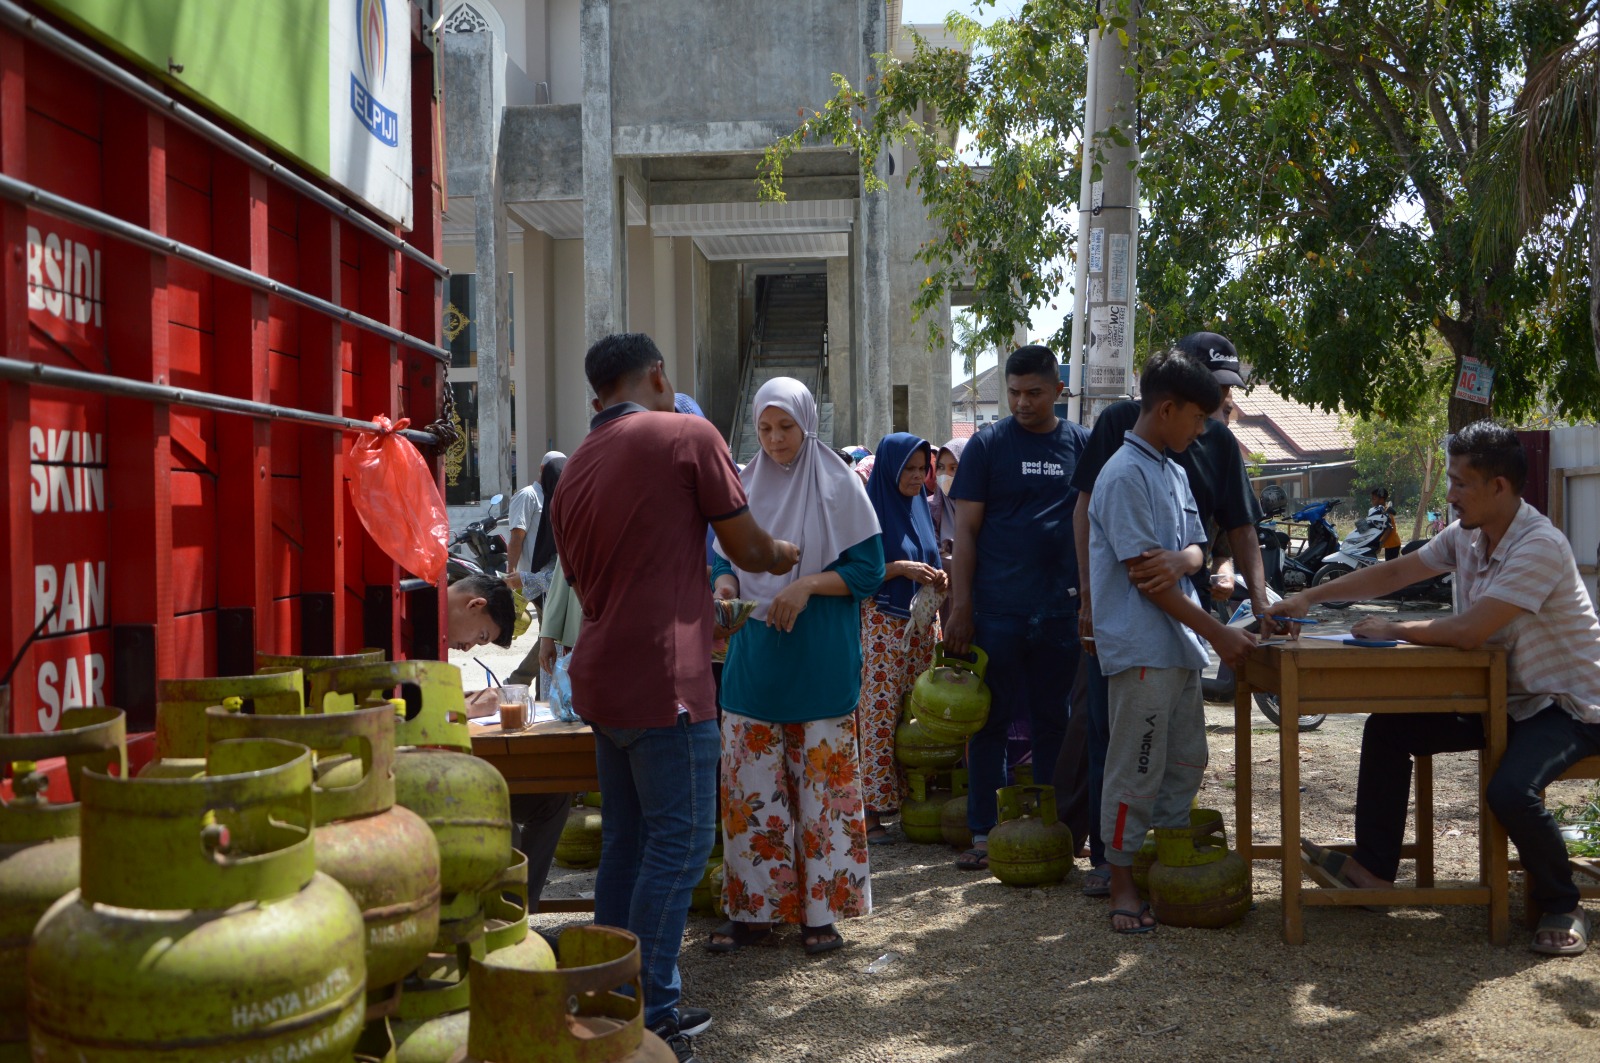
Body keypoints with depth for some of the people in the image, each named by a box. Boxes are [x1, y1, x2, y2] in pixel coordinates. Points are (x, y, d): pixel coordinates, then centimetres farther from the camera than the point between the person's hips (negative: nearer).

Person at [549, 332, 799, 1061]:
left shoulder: (575, 470, 15)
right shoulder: (688, 435, -5)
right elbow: (746, 547, -2)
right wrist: (787, 557, 21)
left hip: (602, 677, 8)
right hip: (663, 680, -8)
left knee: (626, 843, 14)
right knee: (678, 844, -1)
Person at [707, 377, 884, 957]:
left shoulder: (840, 486, -1)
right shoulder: (744, 487, 10)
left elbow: (869, 568, -3)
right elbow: (726, 557, 14)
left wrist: (806, 585, -16)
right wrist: (725, 585, -9)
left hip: (821, 663, -3)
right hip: (754, 662, 4)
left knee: (822, 780, 1)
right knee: (750, 783, 3)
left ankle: (820, 907, 11)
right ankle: (753, 907, 13)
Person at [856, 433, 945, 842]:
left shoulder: (920, 508, 16)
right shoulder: (871, 510, -4)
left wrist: (937, 577, 2)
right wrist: (901, 568, -17)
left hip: (921, 624, 6)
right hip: (882, 624, -6)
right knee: (879, 713, -7)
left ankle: (909, 794, 11)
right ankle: (871, 807, -4)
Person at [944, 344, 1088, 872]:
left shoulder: (1083, 445, 6)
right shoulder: (988, 444, -1)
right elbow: (965, 530, -2)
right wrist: (960, 608, -9)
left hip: (1062, 610, 2)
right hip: (997, 610, -2)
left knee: (1052, 723, 11)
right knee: (990, 722, 3)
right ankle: (984, 833, 12)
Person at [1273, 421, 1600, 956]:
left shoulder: (1539, 546, -26)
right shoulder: (1465, 535, 0)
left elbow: (1468, 631, -31)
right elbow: (1394, 573, 10)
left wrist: (1394, 630, -17)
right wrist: (1310, 596, 5)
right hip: (1502, 697, 9)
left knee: (1511, 791, -33)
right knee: (1388, 727, 1)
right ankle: (1372, 867, 8)